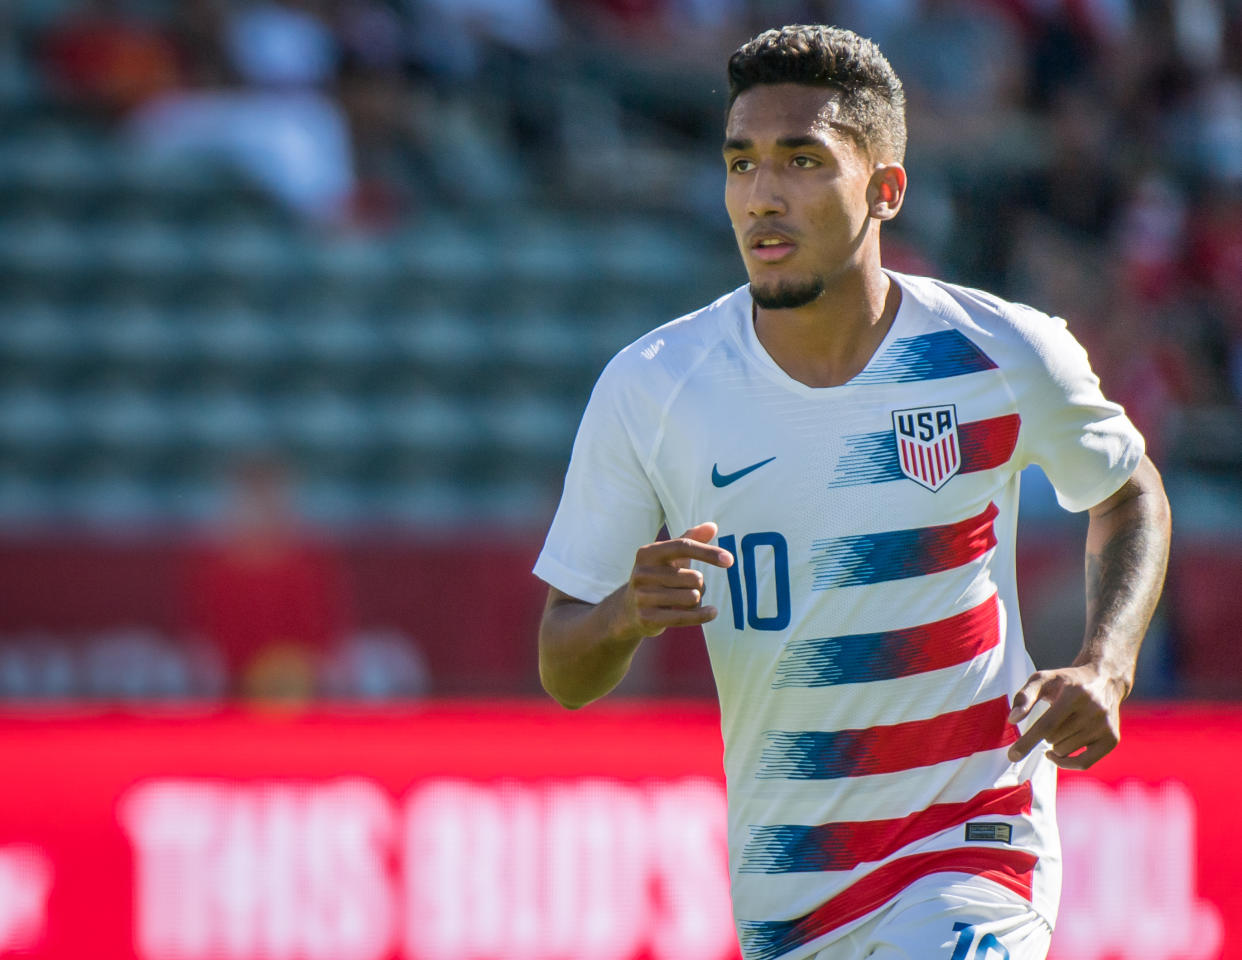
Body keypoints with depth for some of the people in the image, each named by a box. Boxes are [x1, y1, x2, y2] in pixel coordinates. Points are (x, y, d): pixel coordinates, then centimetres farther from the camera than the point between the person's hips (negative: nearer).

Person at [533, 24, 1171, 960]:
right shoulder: (648, 389, -7)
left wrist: (1104, 669, -3)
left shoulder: (1006, 356, -7)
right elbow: (564, 675, -1)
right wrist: (628, 612, -25)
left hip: (977, 831, -2)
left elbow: (1129, 492, 15)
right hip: (780, 875, 2)